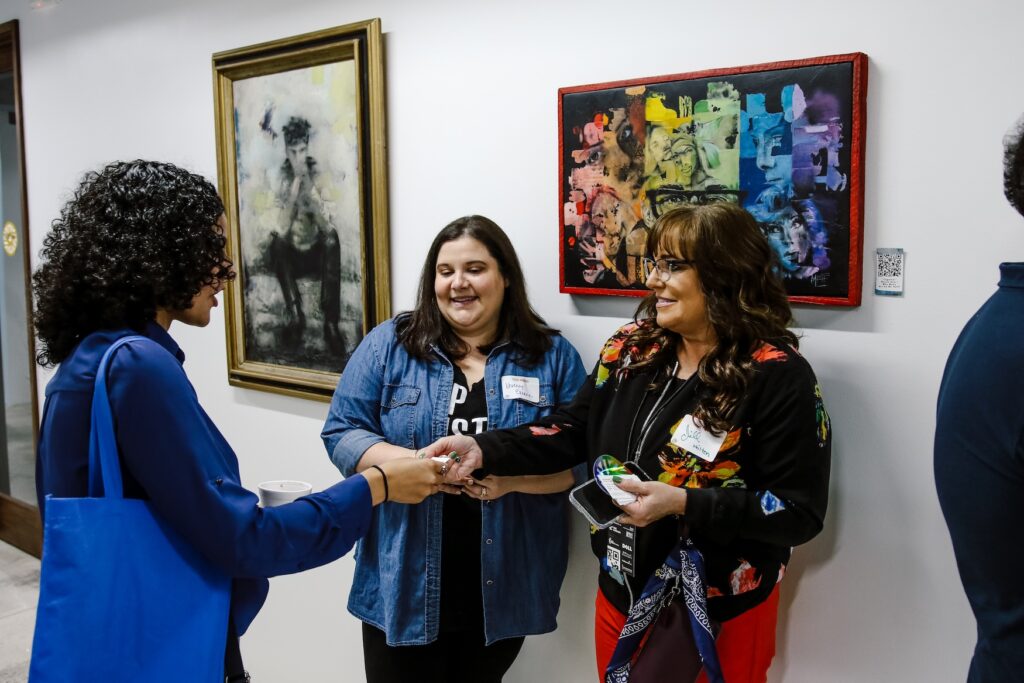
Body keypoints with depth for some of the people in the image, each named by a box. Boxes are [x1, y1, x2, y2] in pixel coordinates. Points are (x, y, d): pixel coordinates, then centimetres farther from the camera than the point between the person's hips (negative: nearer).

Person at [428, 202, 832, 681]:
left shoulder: (779, 377, -18)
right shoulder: (632, 347, -2)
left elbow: (800, 511, -19)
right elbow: (575, 430, 4)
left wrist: (683, 503, -29)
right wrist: (483, 450, -10)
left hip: (720, 617, -5)